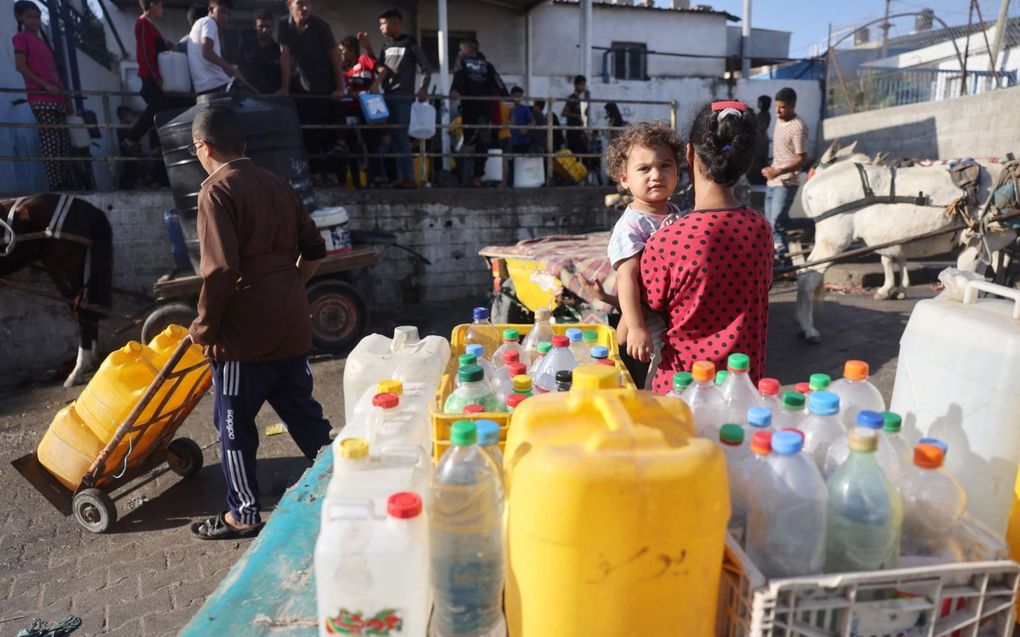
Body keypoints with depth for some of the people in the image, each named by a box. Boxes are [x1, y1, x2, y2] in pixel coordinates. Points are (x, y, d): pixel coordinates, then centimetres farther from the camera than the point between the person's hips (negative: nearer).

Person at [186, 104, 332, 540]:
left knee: (235, 424, 9)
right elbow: (314, 250, 13)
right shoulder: (277, 185, 10)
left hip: (244, 332, -7)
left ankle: (244, 515, 23)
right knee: (302, 410, 17)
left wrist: (204, 328, -10)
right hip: (291, 325, 7)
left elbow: (221, 269, -21)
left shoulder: (217, 191, -12)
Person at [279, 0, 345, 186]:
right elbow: (285, 56, -7)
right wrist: (285, 86, -15)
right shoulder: (284, 26, -4)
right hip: (303, 87, 2)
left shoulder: (321, 25, -11)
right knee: (308, 132, 0)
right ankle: (316, 173, 5)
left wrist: (340, 87, -16)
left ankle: (331, 173, 3)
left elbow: (335, 57, -11)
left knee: (328, 130, -1)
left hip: (326, 87, -2)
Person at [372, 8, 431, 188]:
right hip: (387, 96, 6)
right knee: (393, 137, 3)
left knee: (402, 135, -10)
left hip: (403, 96, -6)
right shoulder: (386, 46, 17)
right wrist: (375, 84, -10)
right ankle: (399, 176, 6)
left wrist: (423, 89, -15)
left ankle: (409, 177, -7)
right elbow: (382, 67, 9)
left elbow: (426, 68, -1)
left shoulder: (410, 43, 1)